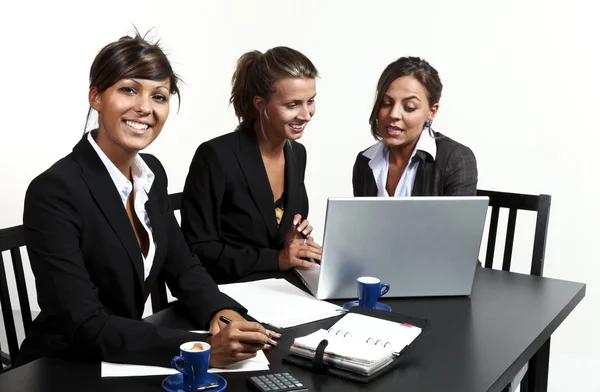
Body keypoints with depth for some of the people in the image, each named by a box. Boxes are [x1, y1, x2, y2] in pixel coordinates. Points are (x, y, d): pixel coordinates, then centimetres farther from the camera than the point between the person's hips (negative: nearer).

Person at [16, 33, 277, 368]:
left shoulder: (152, 172, 1)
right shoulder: (54, 192, -21)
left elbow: (183, 267, 5)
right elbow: (83, 327, -24)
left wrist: (221, 312, -14)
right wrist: (204, 348, -30)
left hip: (129, 362, 6)